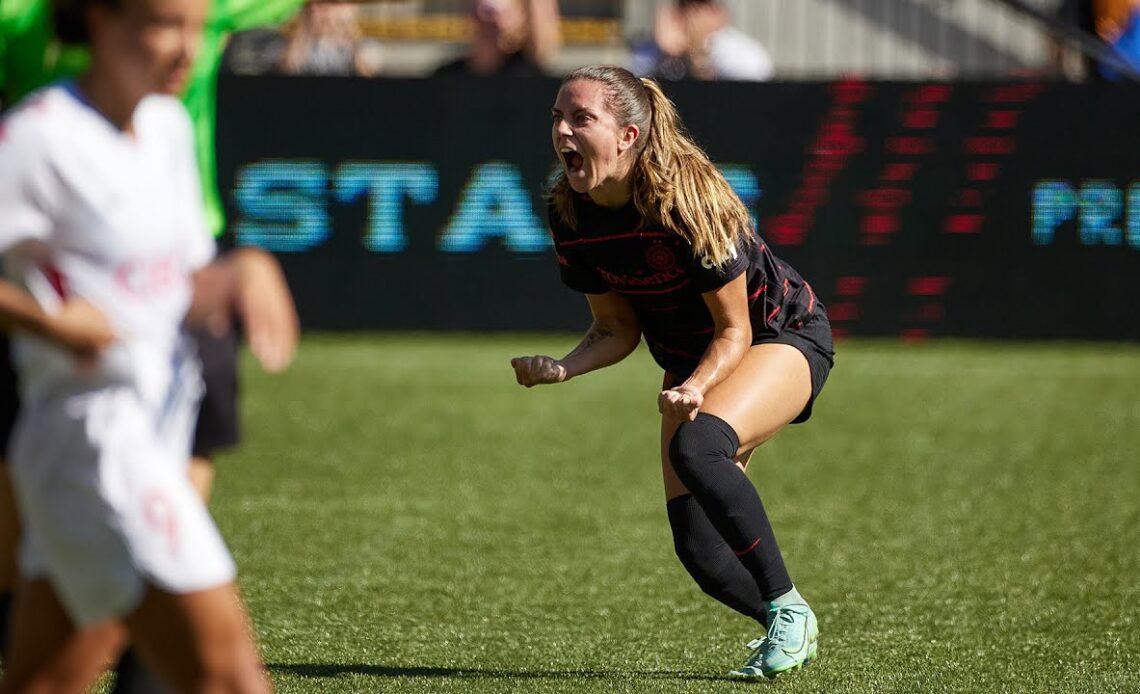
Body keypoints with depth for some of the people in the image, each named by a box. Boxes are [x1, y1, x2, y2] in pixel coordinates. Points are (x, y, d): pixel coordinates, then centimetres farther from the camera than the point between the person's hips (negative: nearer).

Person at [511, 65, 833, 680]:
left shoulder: (687, 198, -30)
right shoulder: (571, 215, -12)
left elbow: (734, 331, -22)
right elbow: (617, 330, 0)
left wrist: (695, 388, -41)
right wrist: (563, 369, -19)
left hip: (783, 335, -6)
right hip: (690, 362, 6)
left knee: (695, 446, -36)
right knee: (699, 551, -8)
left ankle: (788, 611, -22)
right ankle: (789, 631, 21)